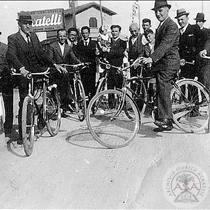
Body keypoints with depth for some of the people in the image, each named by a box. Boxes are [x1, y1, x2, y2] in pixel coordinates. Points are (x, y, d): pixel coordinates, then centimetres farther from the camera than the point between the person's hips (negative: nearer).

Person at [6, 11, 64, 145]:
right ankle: (22, 135, 9)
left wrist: (53, 64, -1)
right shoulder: (13, 38, -6)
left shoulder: (34, 36, 11)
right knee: (24, 104, -3)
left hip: (38, 71, 5)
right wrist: (21, 68, -38)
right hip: (25, 74, -5)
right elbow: (11, 56, -20)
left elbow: (41, 53, 13)